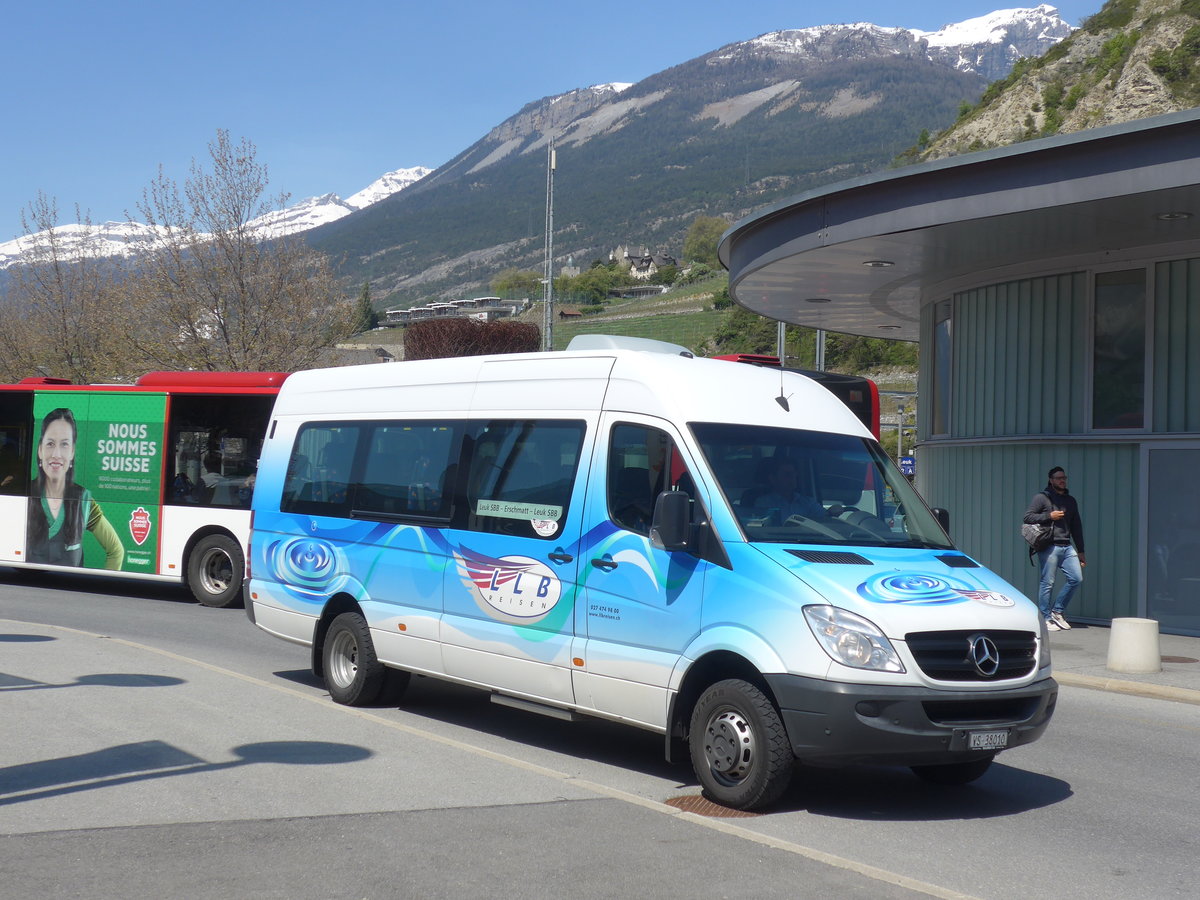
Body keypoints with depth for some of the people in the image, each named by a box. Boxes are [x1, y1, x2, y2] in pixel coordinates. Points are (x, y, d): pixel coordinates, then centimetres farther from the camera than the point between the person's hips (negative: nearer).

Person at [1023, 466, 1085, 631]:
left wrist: (1080, 551, 19)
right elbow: (1028, 517, -5)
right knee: (1047, 583, -4)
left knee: (1076, 579, -2)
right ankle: (1046, 619, 3)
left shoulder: (1070, 501, 19)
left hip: (1067, 547, 6)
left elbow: (1076, 527, 22)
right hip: (1049, 547, -6)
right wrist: (1049, 516, -13)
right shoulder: (1041, 497, 1)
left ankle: (1058, 611, 12)